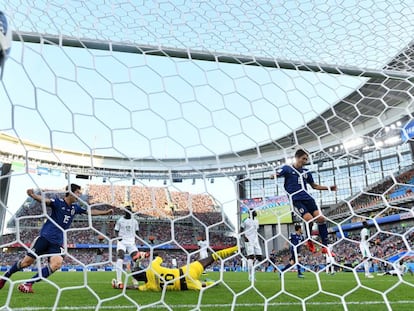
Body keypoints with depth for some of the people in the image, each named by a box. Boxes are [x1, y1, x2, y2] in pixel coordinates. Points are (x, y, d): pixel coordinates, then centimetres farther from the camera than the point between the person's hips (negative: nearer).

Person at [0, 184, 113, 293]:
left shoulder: (75, 207, 10)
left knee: (57, 263, -20)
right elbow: (45, 200, -27)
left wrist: (106, 212, 21)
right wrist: (34, 196, -47)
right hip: (45, 237, -4)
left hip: (57, 242, 5)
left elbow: (90, 211, 22)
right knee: (27, 261, -1)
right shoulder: (58, 202, -8)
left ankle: (28, 283, -11)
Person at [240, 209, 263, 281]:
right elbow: (241, 230, -2)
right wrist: (245, 237, -16)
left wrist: (258, 240, 14)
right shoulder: (245, 221, -6)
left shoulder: (256, 221, 15)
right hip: (249, 241, -7)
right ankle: (250, 276, -7)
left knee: (259, 257, -3)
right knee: (250, 256, -12)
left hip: (256, 241, 7)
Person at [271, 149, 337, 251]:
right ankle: (309, 241, 5)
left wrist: (329, 188, 19)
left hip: (307, 198, 5)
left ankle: (325, 246, -2)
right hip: (296, 199, -5)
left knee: (321, 218, -11)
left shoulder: (306, 172, 18)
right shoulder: (287, 168, 3)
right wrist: (274, 175, -29)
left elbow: (314, 186, 28)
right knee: (309, 218, -23)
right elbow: (274, 175, -8)